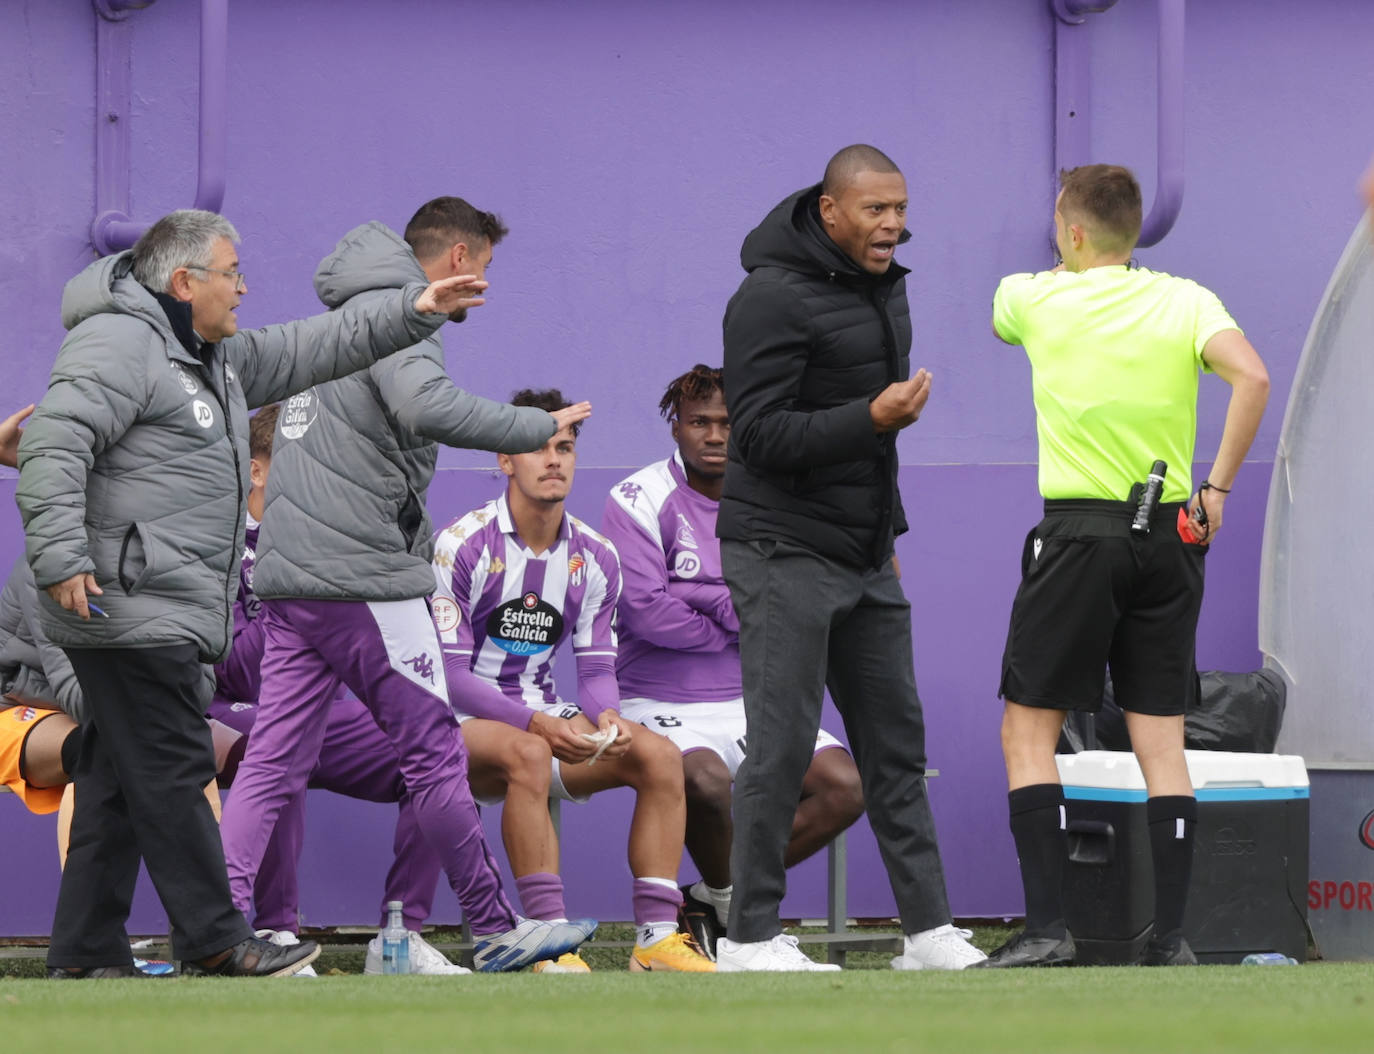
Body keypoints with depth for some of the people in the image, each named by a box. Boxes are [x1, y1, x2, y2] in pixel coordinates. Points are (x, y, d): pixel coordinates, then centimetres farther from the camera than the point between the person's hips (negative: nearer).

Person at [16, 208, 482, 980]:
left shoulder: (216, 358, 22)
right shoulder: (117, 344, -10)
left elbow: (311, 352, 28)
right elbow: (53, 446, -19)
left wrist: (413, 313, 22)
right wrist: (62, 559, -26)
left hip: (167, 617, 11)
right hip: (128, 608, -11)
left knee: (120, 782, 9)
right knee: (173, 772, -10)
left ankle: (87, 956, 10)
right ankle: (216, 945, -10)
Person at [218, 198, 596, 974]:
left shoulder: (343, 316, 23)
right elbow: (428, 407, -28)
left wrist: (418, 550, 26)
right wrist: (542, 427, -18)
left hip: (289, 578, 9)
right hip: (364, 577, -9)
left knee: (273, 763, 3)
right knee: (435, 756, 0)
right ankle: (498, 931, 7)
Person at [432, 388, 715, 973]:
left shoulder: (594, 557, 6)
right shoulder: (462, 545, -11)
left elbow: (597, 666, 7)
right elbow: (449, 672, -15)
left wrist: (605, 716, -18)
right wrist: (533, 724, -28)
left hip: (549, 721, 6)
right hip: (464, 724, -6)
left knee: (659, 755, -16)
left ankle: (656, 936, -19)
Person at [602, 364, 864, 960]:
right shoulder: (641, 501, -5)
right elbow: (645, 612, -17)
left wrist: (710, 600, -11)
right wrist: (739, 626, -5)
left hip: (747, 704, 5)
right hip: (658, 704, -5)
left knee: (845, 787, -16)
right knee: (707, 779, -37)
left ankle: (711, 904, -1)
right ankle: (732, 904, -5)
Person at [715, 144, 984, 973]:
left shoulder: (884, 287, 13)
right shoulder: (774, 298, -16)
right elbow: (760, 435, -20)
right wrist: (873, 418, -29)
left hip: (865, 561, 9)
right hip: (784, 554, -9)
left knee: (896, 742, 7)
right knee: (783, 747, -7)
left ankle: (930, 930, 9)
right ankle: (751, 936, 0)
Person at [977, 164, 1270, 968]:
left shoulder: (1034, 298, 1)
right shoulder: (1184, 302, 2)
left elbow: (999, 320, 26)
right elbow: (1252, 376, -15)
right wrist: (1218, 486, -8)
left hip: (1079, 534, -3)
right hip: (1169, 534, 3)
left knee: (1029, 731, 4)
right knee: (1163, 742, 6)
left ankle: (1048, 927, -5)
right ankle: (1172, 939, 3)